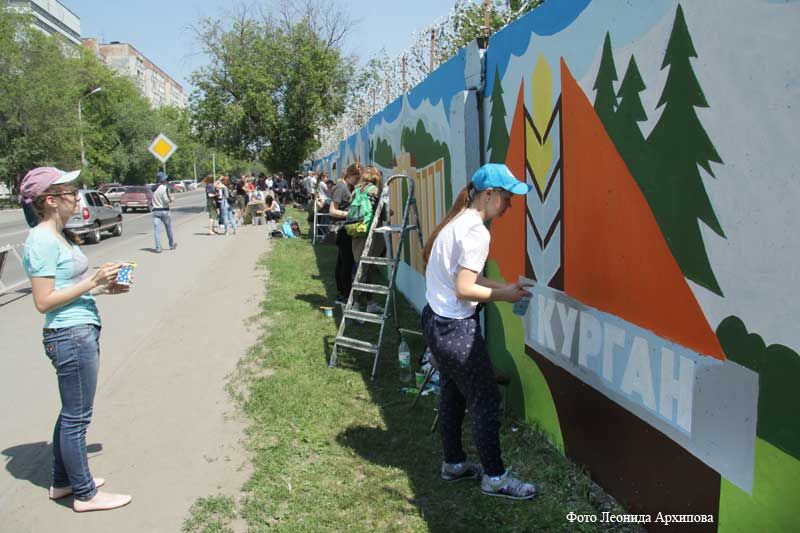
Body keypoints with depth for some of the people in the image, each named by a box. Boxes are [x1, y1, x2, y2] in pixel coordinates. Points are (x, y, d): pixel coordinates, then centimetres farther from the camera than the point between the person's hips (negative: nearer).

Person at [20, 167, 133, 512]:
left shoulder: (58, 236, 11)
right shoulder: (42, 241, -17)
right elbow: (44, 301, -19)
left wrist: (103, 287, 8)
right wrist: (93, 282, -18)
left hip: (82, 332, 10)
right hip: (70, 336, -10)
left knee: (71, 413, 20)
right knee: (77, 417, 3)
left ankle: (62, 482, 35)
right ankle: (85, 494, 18)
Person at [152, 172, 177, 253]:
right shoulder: (165, 188, -11)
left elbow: (152, 200, 13)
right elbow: (166, 200, -18)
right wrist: (171, 199, 2)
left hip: (156, 211, 4)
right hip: (164, 210, -4)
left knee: (156, 230, -2)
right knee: (169, 229, 14)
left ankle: (158, 248, -10)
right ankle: (172, 244, 30)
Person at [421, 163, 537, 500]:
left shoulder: (457, 221, 9)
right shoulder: (476, 232, -20)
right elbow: (464, 289, -22)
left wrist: (502, 286, 5)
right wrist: (503, 295, -10)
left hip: (436, 321, 10)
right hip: (456, 329, -10)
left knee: (453, 394, 21)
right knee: (486, 402, 3)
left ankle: (453, 463, 36)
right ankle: (494, 477, 16)